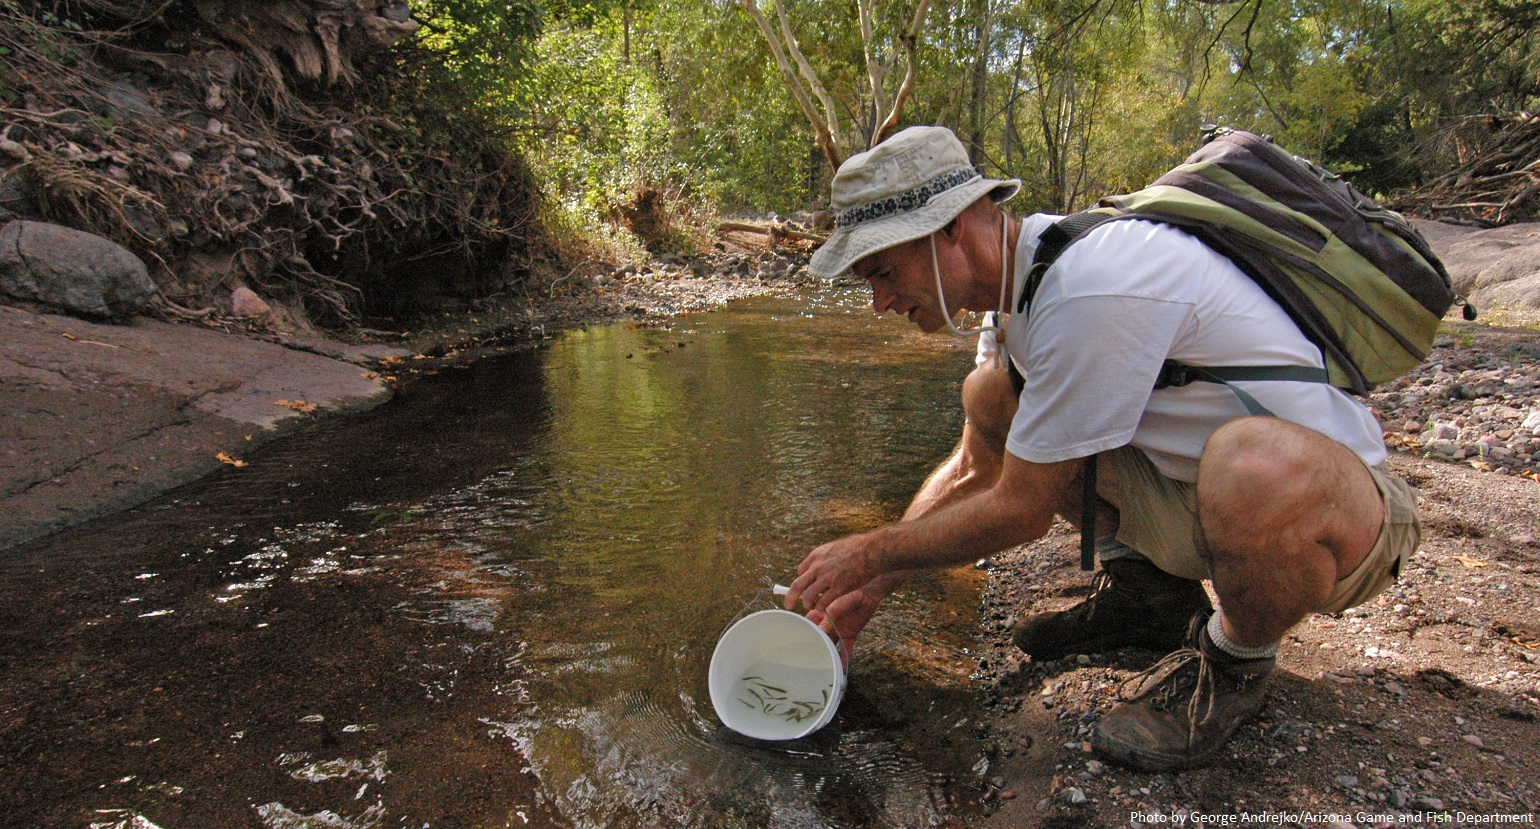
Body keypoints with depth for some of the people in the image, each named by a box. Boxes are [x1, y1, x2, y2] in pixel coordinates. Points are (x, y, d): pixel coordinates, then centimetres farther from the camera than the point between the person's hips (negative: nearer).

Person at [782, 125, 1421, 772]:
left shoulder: (1092, 290, -30)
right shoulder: (1019, 279, -1)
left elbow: (1021, 511, -21)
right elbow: (972, 470, 10)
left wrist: (870, 553, -8)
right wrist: (871, 585, 6)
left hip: (1339, 505, -7)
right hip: (1189, 482, 8)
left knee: (1261, 464, -42)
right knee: (990, 395, -1)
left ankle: (1236, 660, -8)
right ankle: (1147, 589, 12)